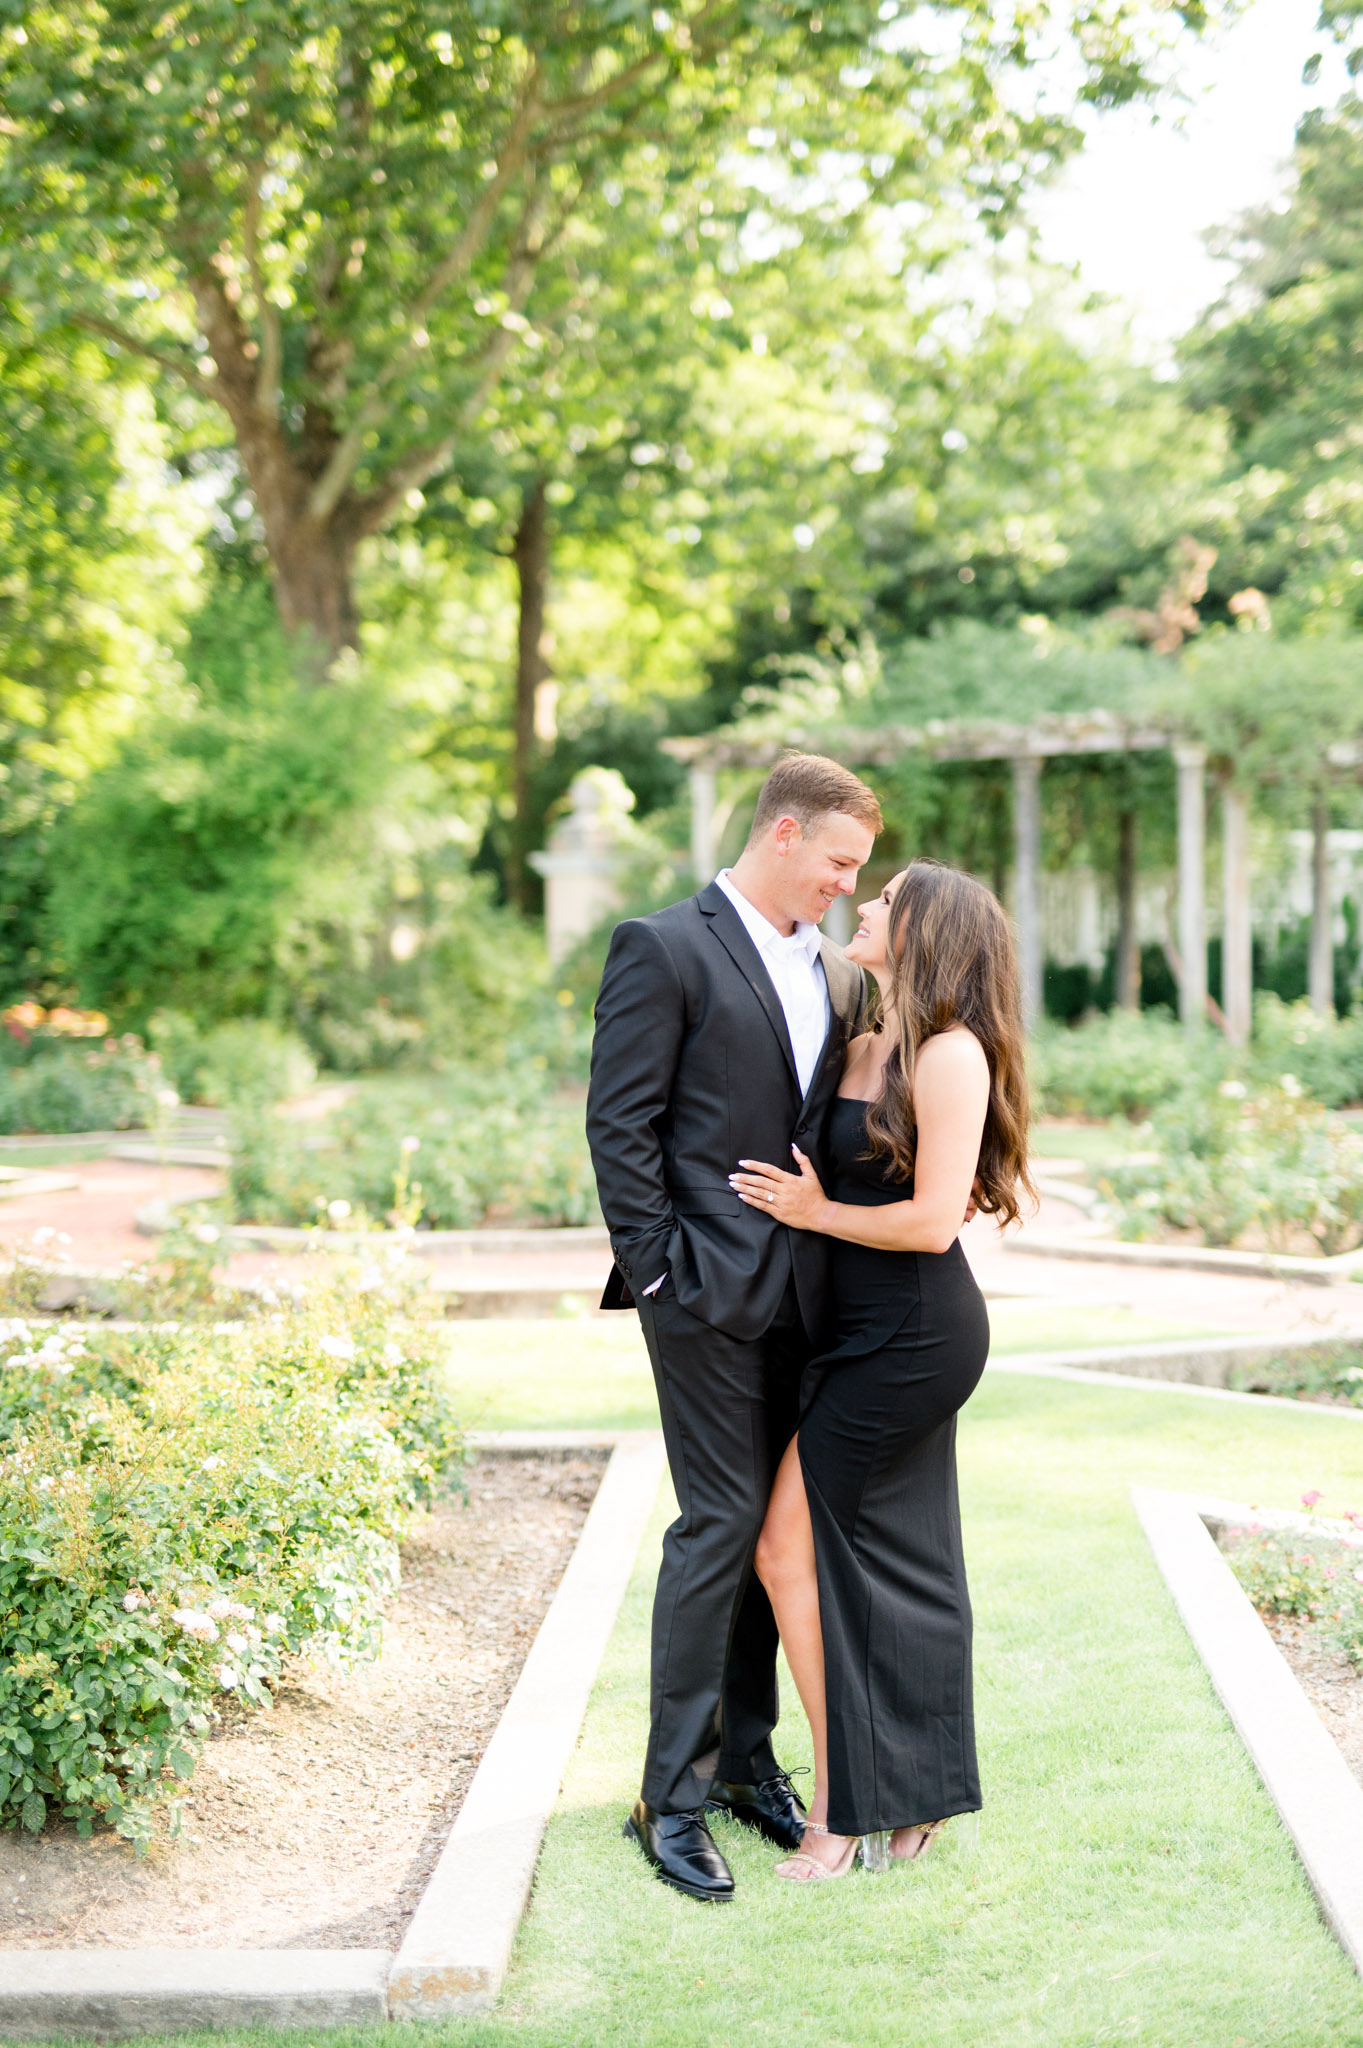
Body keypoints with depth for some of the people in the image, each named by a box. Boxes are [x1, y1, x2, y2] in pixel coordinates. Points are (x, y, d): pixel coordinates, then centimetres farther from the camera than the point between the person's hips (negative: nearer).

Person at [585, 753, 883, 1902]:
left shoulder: (835, 975, 16)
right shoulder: (665, 949, -7)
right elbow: (620, 1123, -10)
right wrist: (658, 1270, -13)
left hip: (801, 1292, 7)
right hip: (710, 1287, -7)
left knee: (774, 1526, 11)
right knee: (721, 1524, -7)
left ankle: (744, 1759, 24)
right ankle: (673, 1798, 2)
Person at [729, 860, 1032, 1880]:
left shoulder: (952, 1054, -15)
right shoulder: (864, 1049, 11)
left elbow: (931, 1220, -20)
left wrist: (815, 1212, -10)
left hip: (914, 1332, -9)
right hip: (873, 1334, 9)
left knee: (791, 1544, -5)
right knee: (897, 1560, 13)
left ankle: (845, 1807, 4)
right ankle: (911, 1803, 22)